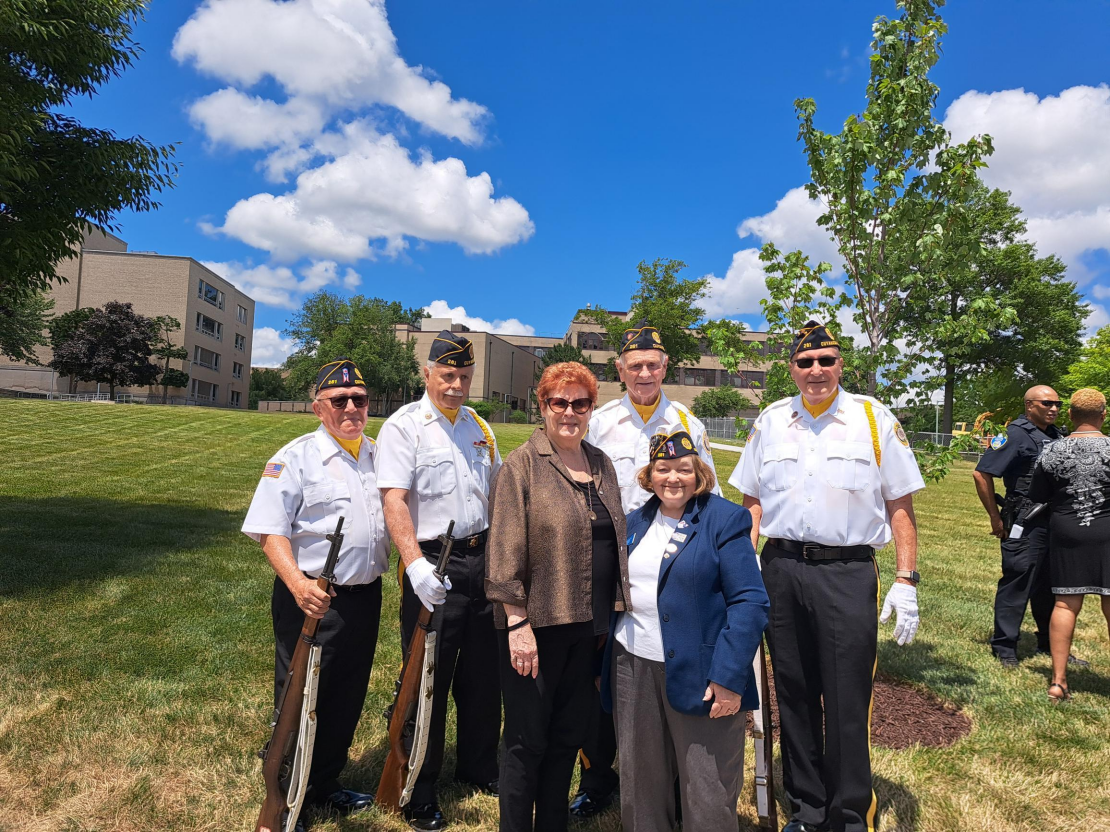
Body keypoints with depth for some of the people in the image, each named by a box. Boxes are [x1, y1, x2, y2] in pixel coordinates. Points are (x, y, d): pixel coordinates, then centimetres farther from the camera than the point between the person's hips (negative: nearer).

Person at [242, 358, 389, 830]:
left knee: (347, 700, 17)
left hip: (365, 597, 6)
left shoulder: (379, 457, 10)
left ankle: (324, 786, 38)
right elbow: (269, 529, -15)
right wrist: (297, 583, -29)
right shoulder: (296, 458, -9)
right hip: (312, 599, -6)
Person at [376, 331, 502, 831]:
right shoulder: (404, 426, -8)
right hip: (434, 565, -6)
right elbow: (394, 499, -19)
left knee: (484, 672, 17)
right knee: (428, 679, 4)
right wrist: (415, 564, -30)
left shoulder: (479, 427, 12)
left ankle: (479, 767, 37)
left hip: (483, 559, 6)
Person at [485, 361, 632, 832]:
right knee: (527, 740, 6)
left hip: (588, 624, 6)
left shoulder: (601, 465, 10)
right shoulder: (522, 465, -8)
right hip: (538, 623, -5)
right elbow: (506, 550, -12)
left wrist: (614, 612, 12)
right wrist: (517, 622, -16)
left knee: (568, 738, 17)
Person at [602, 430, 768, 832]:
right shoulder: (636, 522, 11)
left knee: (708, 795, 5)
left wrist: (729, 677, -17)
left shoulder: (725, 520, -6)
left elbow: (750, 603, -11)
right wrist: (605, 661, 10)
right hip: (633, 667, 5)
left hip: (699, 675, -5)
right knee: (640, 784, 17)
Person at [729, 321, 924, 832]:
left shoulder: (874, 420, 0)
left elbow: (900, 505, 0)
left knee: (848, 702, 0)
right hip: (781, 569, 3)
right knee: (794, 694, 13)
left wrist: (906, 582, -6)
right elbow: (753, 502, 12)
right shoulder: (770, 422, 7)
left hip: (848, 573, -3)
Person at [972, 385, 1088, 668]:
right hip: (1024, 525, -8)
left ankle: (1050, 645, 30)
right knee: (1017, 583, -3)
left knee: (1050, 586, 17)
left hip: (1054, 524, 8)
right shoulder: (1016, 434, -11)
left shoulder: (1056, 435, 12)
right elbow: (981, 474, -16)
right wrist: (995, 517, -13)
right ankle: (1004, 648, 7)